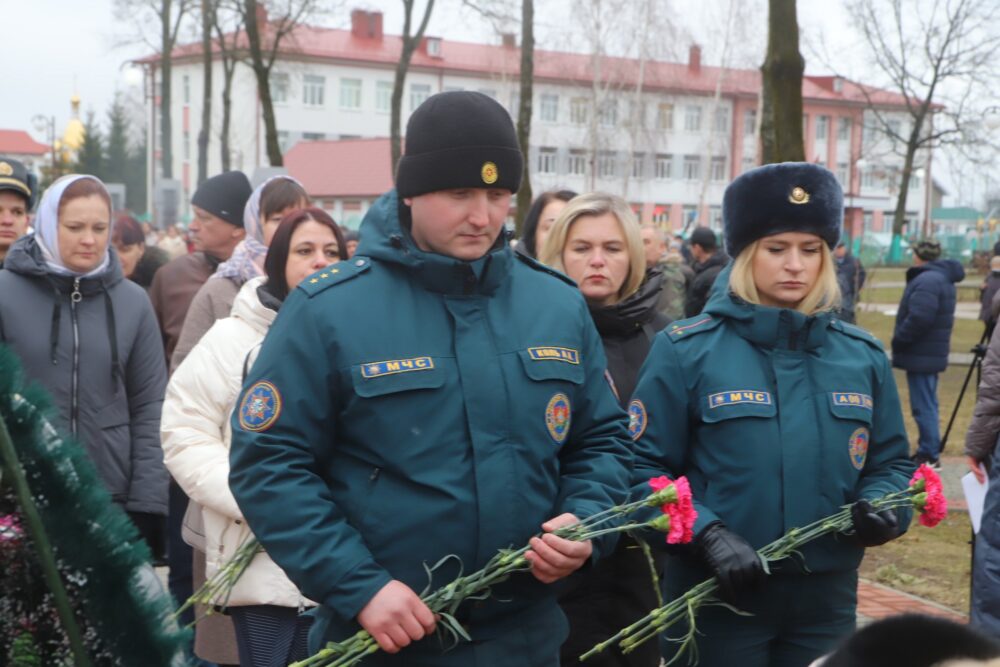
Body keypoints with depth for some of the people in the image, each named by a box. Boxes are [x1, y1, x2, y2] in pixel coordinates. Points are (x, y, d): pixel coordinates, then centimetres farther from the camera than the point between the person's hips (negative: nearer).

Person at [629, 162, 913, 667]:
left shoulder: (863, 356, 6)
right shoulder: (686, 350, -6)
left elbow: (891, 463, 12)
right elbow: (642, 468, -9)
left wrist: (882, 507, -10)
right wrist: (706, 535, -22)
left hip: (826, 599, 4)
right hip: (717, 600, -4)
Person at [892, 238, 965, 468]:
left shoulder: (927, 280, -19)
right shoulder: (942, 277, 14)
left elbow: (918, 319, -27)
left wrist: (898, 341, -15)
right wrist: (900, 341, 16)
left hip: (921, 355, -11)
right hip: (932, 354, 11)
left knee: (923, 406, -5)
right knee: (928, 404, 17)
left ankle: (928, 455, -2)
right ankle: (929, 451, 25)